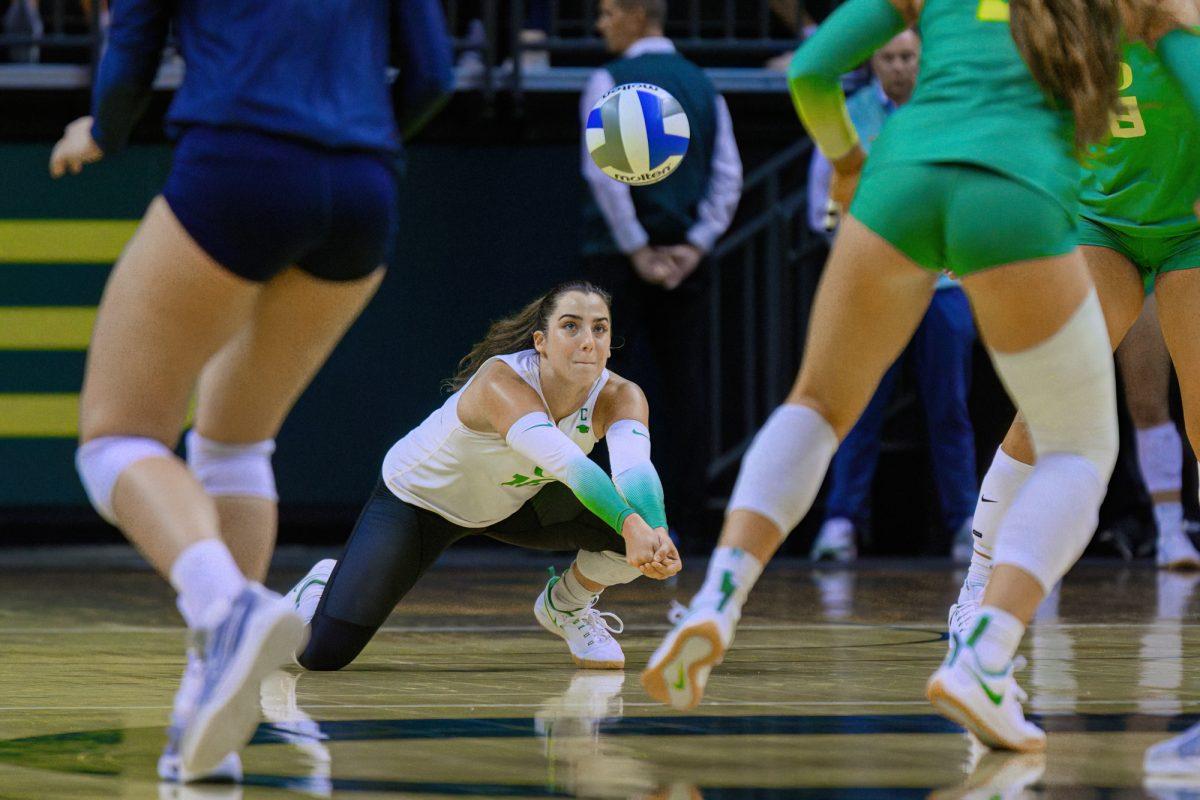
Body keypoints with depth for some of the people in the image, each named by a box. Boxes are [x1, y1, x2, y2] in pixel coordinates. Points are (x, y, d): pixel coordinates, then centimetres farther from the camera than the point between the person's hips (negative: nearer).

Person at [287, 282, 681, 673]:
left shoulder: (618, 396, -25)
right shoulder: (501, 382, -39)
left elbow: (634, 465, -46)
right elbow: (564, 461, -56)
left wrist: (656, 534, -66)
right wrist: (632, 525, -71)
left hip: (517, 503, 4)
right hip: (417, 497, -4)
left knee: (641, 518, -24)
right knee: (323, 653, -17)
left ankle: (566, 605, 9)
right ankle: (320, 590, 22)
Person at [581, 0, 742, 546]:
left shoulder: (611, 81, -5)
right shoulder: (702, 85, 11)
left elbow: (603, 172, -14)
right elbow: (728, 176, 5)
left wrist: (637, 249, -11)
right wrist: (694, 245, 1)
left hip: (620, 256, -4)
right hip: (684, 259, 4)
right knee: (684, 392, 4)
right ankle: (684, 519, 2)